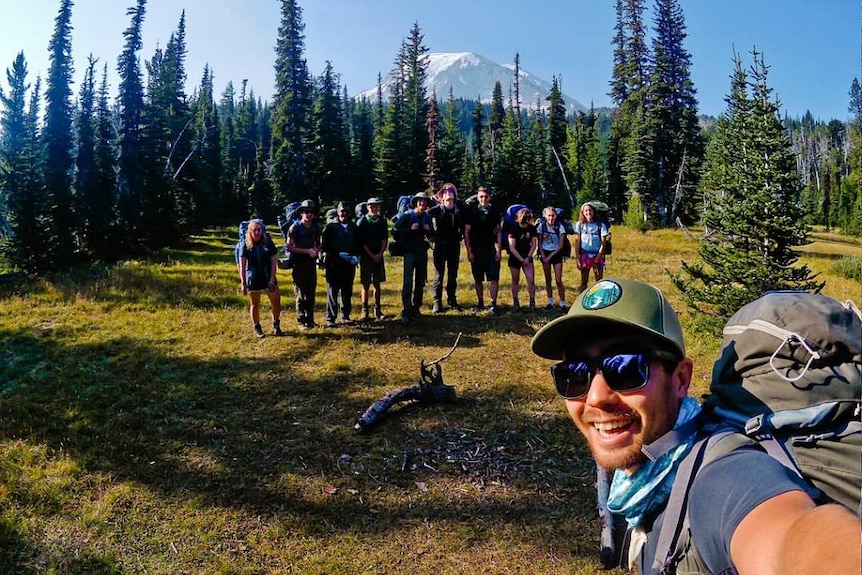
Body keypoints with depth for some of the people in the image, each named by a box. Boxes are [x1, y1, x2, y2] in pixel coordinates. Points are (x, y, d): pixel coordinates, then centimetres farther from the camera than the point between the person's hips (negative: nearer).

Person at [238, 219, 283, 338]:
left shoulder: (268, 243, 0)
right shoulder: (246, 246, -3)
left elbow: (274, 262, -2)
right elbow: (242, 265, -3)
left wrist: (272, 279, -10)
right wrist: (243, 283, -8)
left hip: (268, 278, 1)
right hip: (253, 280, -1)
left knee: (276, 303, -1)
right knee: (255, 305, 9)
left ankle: (276, 327, 17)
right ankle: (257, 329, 23)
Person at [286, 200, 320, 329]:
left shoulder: (316, 227, 7)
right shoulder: (295, 227, -10)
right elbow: (289, 247, -11)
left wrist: (317, 250, -5)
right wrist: (307, 251, -17)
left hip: (311, 264, 5)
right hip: (299, 265, -5)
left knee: (311, 293, 11)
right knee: (301, 294, -1)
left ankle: (310, 320, 21)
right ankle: (301, 321, 8)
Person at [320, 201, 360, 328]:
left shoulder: (354, 228, 11)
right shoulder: (330, 227, -1)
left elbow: (358, 245, 16)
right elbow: (324, 246, -5)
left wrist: (356, 256, -3)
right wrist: (339, 254, -15)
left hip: (349, 264, 4)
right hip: (333, 264, -4)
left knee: (347, 292, 10)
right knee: (332, 291, -1)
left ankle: (345, 316, 20)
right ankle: (330, 318, 4)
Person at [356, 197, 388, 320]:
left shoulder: (382, 221, 5)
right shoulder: (362, 221, -4)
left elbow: (385, 239, 7)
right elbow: (361, 241, -6)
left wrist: (380, 254, -6)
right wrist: (371, 255, -11)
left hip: (378, 256, 3)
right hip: (366, 255, -3)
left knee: (377, 283, 7)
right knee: (365, 284, -1)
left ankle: (377, 310, 14)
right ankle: (364, 310, 6)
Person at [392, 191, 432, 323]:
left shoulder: (427, 217, 9)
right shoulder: (406, 215, -6)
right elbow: (395, 229, -12)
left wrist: (428, 230, -4)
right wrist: (410, 229, -19)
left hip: (422, 252, 6)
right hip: (410, 252, -6)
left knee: (420, 282, 10)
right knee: (408, 282, -12)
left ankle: (416, 308, 22)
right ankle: (406, 312, -11)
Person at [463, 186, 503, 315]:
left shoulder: (494, 212, 4)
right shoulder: (472, 212, -2)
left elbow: (498, 231, 7)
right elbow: (466, 232, -1)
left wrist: (499, 250, 0)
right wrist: (469, 251, -7)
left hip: (491, 250, 1)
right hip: (476, 250, -1)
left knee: (494, 278, -5)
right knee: (478, 279, 7)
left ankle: (493, 305, 1)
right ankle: (480, 303, 20)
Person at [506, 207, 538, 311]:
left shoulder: (532, 229, -3)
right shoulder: (514, 229, -14)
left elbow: (534, 245, 2)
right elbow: (512, 248, -14)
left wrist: (528, 258, -8)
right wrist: (522, 260, -16)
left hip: (527, 257, 2)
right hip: (515, 258, -2)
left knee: (531, 280, -9)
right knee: (515, 281, 7)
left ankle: (532, 302, -1)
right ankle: (515, 303, 18)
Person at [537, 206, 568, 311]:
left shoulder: (560, 227, -11)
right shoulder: (541, 225, -5)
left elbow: (561, 245, -9)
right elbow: (539, 242, 3)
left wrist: (550, 257, -12)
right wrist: (543, 256, -8)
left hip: (556, 254, -2)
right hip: (545, 253, 2)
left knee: (558, 280, -7)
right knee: (548, 279, 7)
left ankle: (563, 303, 2)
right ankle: (550, 302, 18)